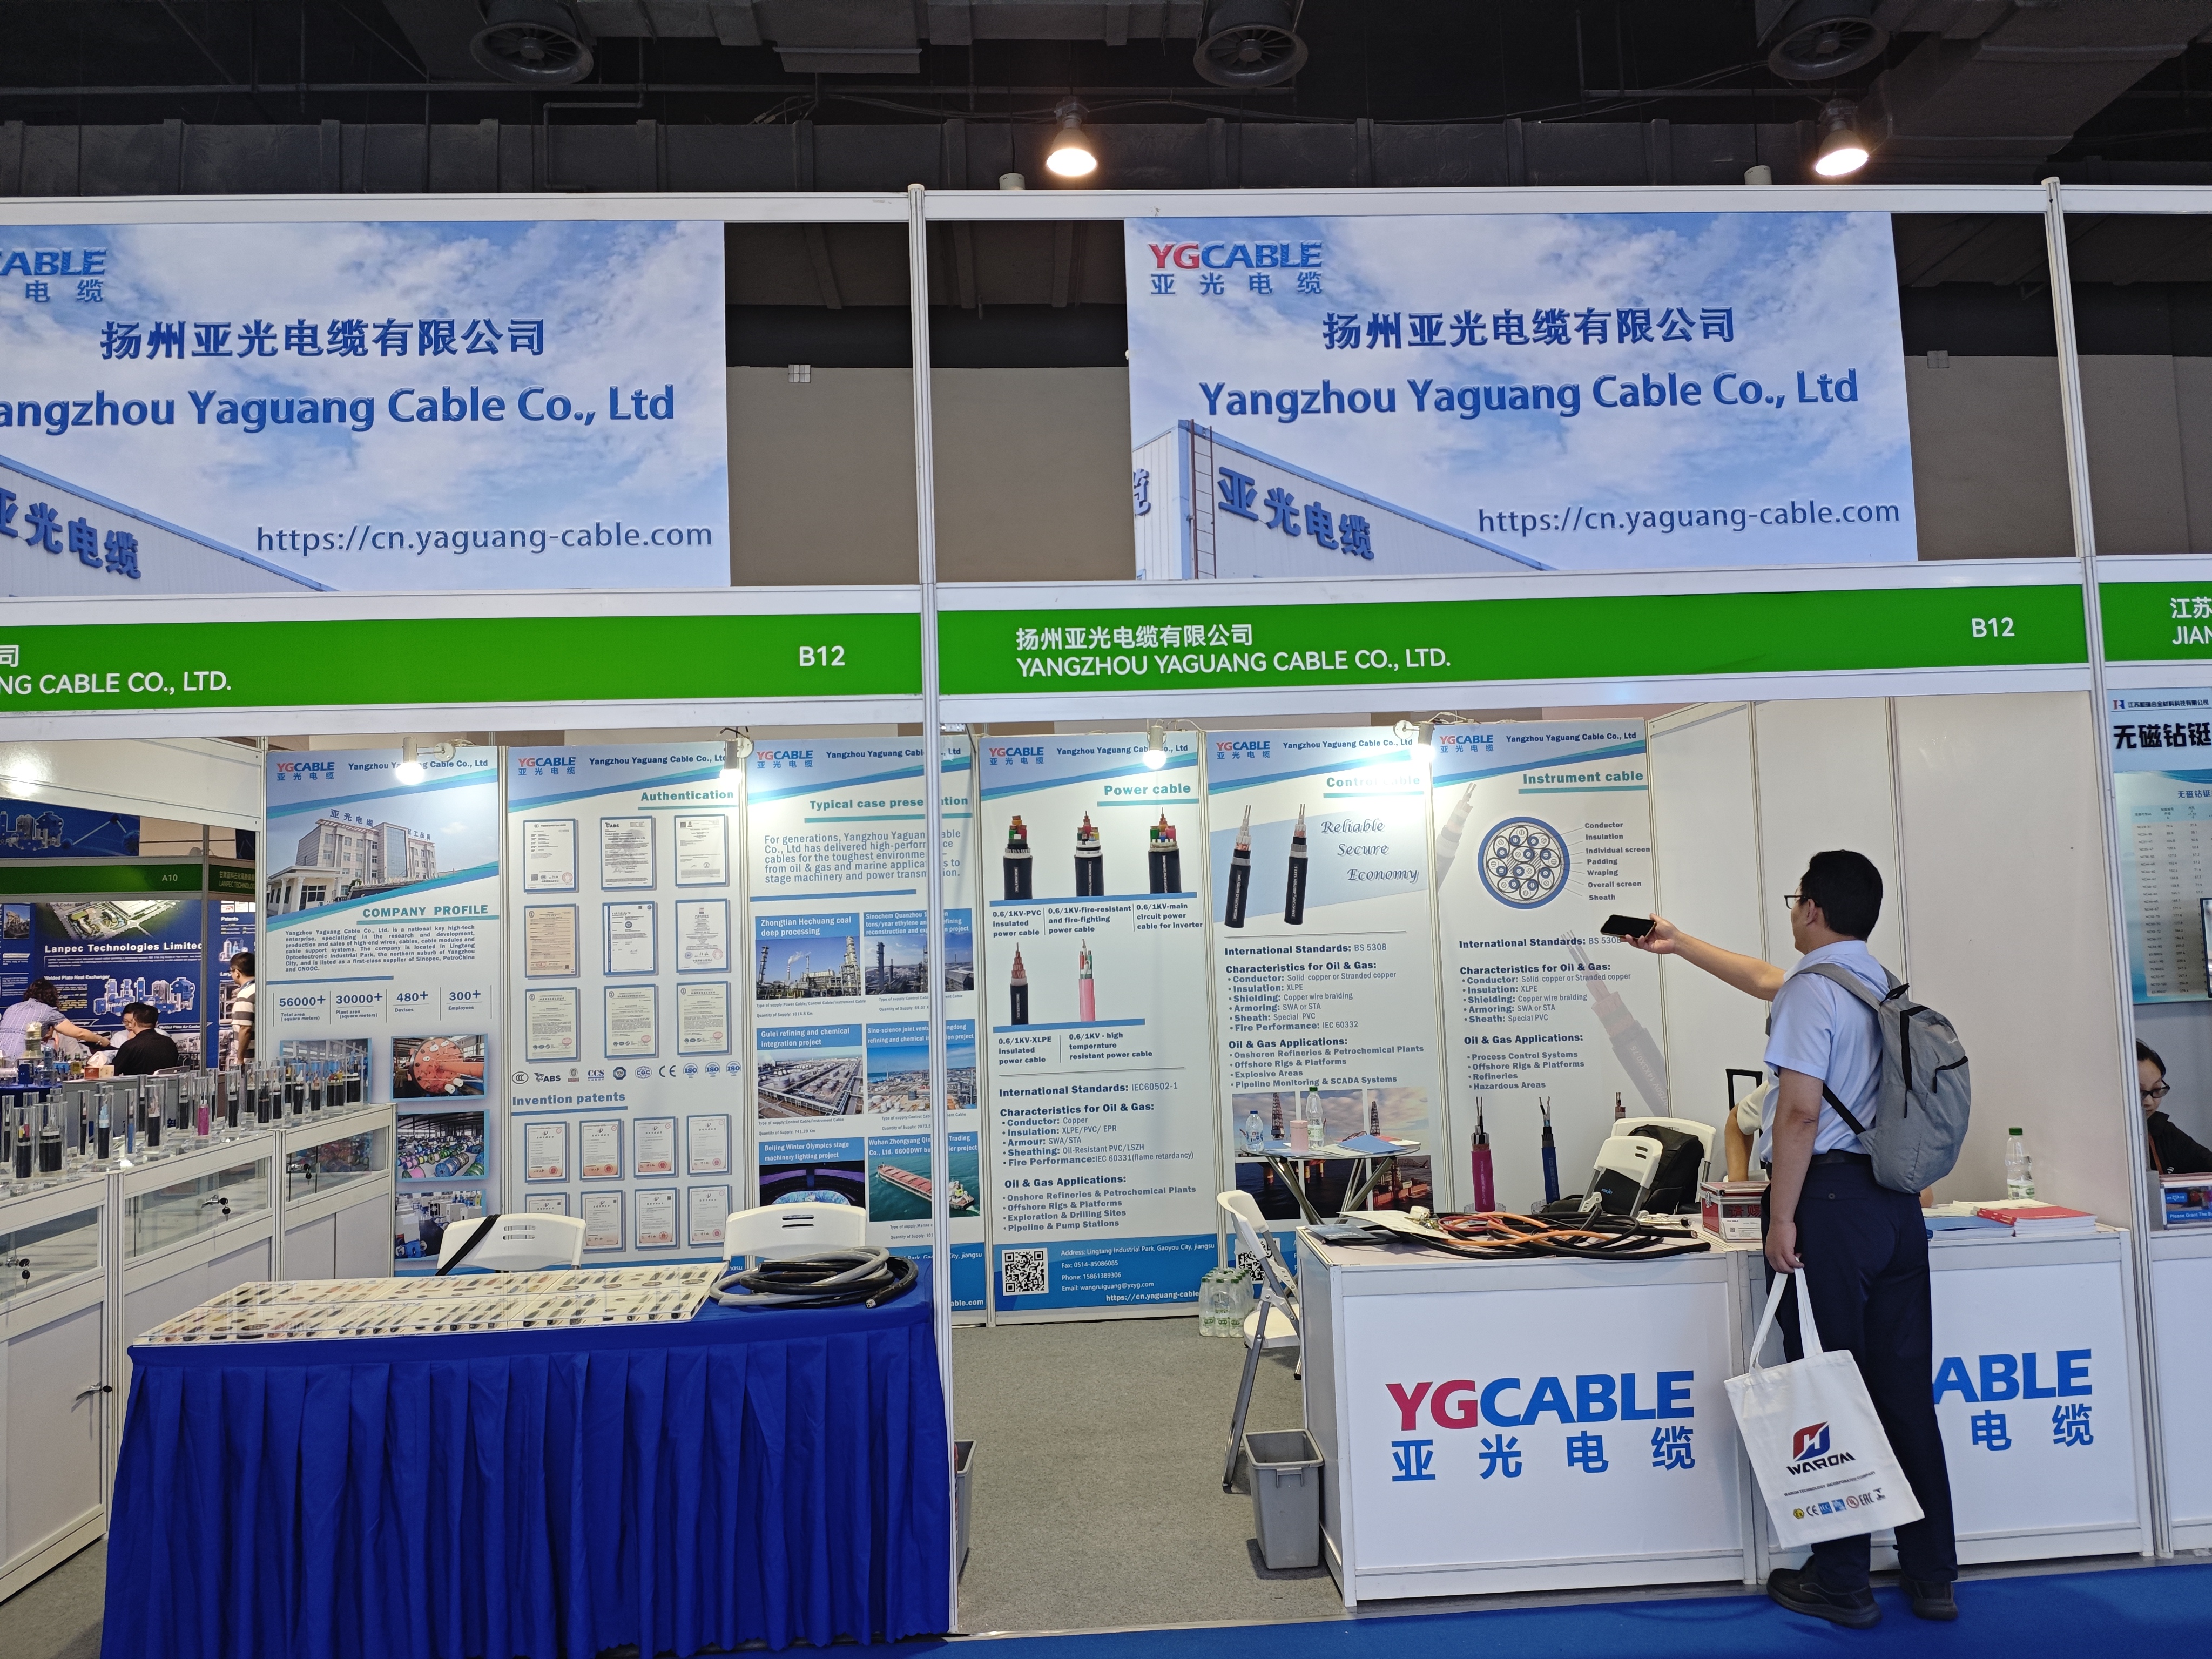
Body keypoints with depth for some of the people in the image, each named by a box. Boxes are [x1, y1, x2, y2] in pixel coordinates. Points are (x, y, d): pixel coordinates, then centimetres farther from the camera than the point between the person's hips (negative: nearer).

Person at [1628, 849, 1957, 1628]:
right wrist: (1679, 944, 40)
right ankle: (1932, 1577, 20)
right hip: (1897, 1203, 8)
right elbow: (1763, 979, 31)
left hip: (1828, 1197, -8)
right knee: (1905, 1389, 12)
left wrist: (1782, 1218, -14)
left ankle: (1841, 1583, 9)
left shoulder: (1811, 990, -10)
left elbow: (1800, 1112, -18)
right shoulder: (1877, 980, 16)